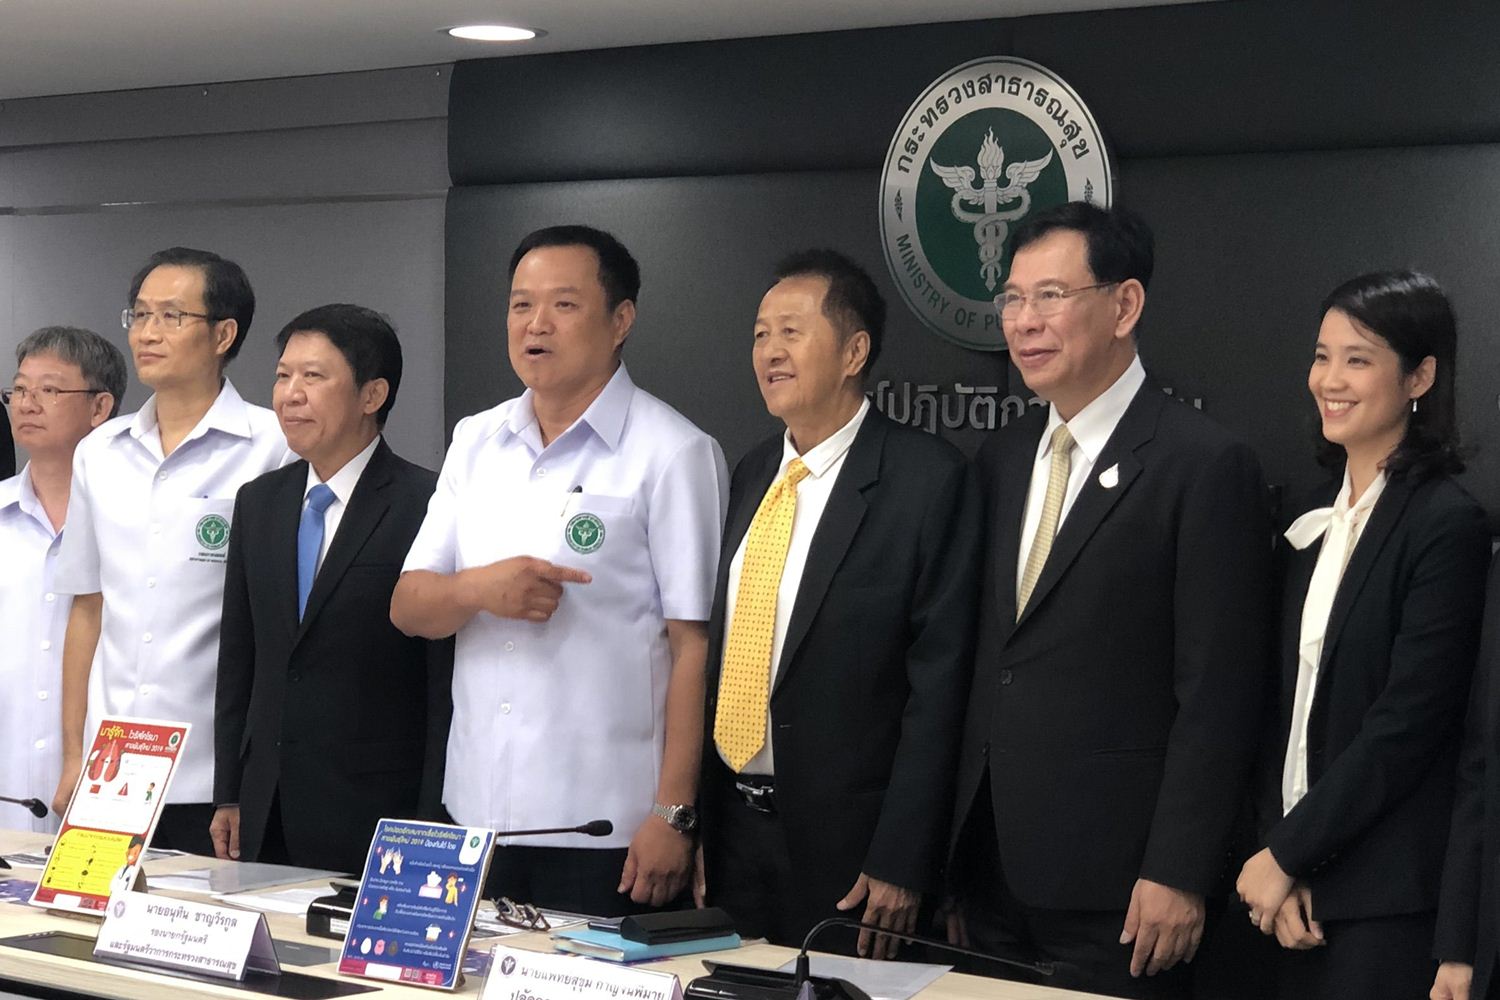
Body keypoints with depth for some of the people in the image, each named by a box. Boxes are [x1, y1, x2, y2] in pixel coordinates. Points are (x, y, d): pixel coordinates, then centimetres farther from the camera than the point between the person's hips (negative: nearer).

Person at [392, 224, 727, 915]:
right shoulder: (476, 443, 13)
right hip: (477, 812, 5)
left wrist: (673, 816, -14)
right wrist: (477, 588, -12)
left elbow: (695, 645, -9)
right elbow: (407, 608, 11)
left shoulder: (673, 455, -5)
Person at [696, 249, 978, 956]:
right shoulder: (750, 475, 10)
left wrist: (902, 864, -16)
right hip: (731, 826, 6)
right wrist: (692, 819, 5)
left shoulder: (927, 479, -11)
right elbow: (718, 652, 11)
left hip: (847, 844, -6)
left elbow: (938, 682, -13)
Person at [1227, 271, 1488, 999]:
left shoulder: (1446, 524, -12)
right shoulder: (1314, 519, 10)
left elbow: (1409, 724, -16)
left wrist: (1288, 854, -11)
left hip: (1387, 897, -6)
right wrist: (1276, 855, -4)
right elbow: (1290, 701, 9)